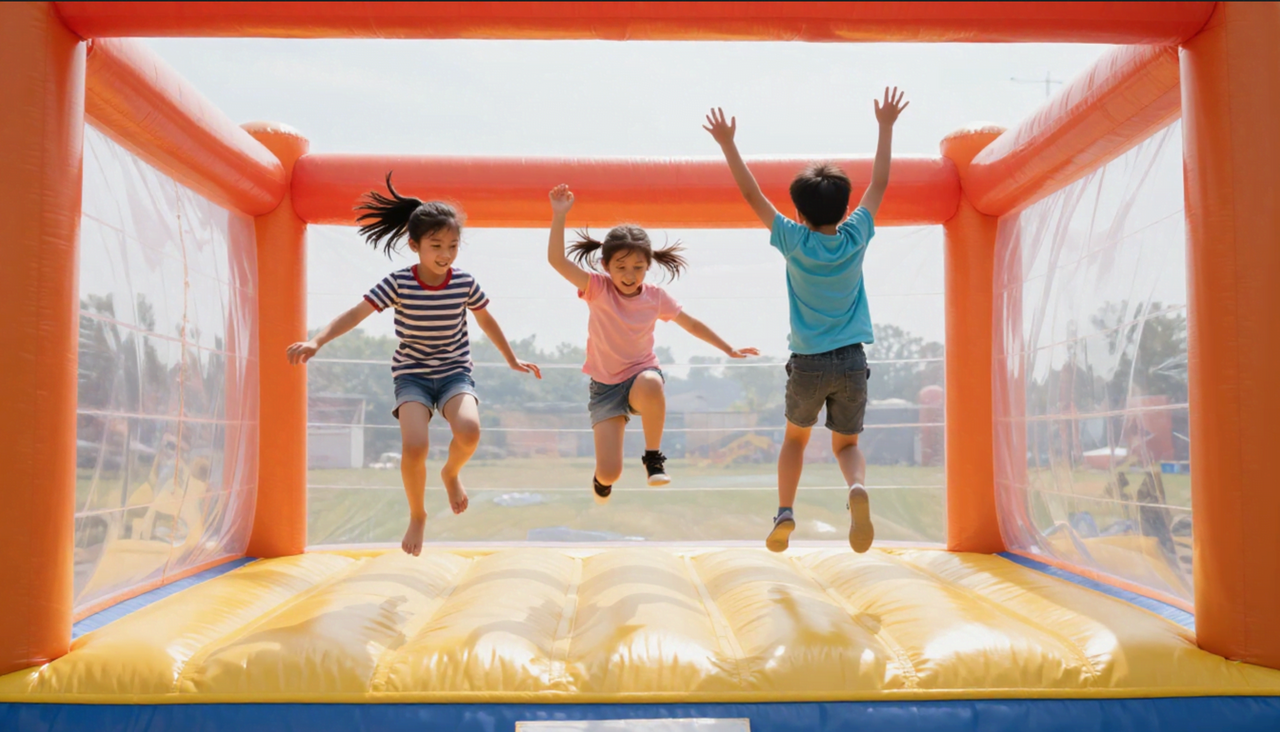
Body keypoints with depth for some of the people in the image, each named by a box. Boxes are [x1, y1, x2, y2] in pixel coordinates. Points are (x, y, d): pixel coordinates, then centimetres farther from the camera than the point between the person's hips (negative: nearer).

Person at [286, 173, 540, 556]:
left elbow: (486, 320, 12)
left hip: (455, 372, 1)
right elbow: (356, 313, -17)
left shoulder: (465, 283, -5)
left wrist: (512, 359, 22)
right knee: (414, 446, -24)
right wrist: (317, 341, -32)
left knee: (469, 430, -30)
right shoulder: (398, 284, -12)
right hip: (412, 375, -1)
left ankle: (451, 472, 8)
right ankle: (417, 515, 6)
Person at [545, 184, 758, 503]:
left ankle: (654, 456, -17)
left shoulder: (656, 296, -4)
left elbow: (693, 325, 10)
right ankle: (603, 473, 29)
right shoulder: (597, 289, -10)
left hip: (642, 374, 1)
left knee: (651, 383, -41)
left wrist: (730, 350, 12)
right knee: (609, 474, -13)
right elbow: (557, 260, -23)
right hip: (606, 385, -1)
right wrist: (559, 216, -33)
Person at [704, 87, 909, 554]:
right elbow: (879, 184, 8)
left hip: (808, 364, -1)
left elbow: (752, 194, -1)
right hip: (851, 362, 1)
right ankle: (858, 489, -17)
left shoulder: (794, 242, -8)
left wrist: (728, 144, 4)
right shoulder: (855, 238, -4)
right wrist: (886, 127, 16)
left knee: (795, 438, 22)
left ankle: (785, 514, 7)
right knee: (846, 444, 15)